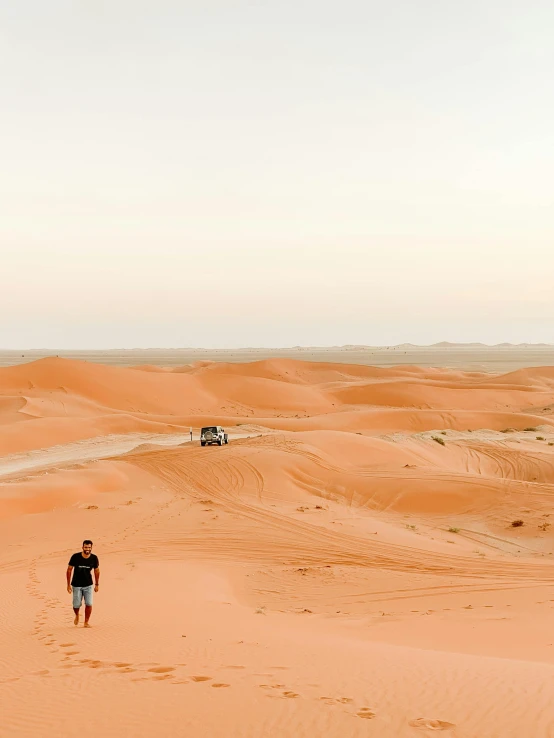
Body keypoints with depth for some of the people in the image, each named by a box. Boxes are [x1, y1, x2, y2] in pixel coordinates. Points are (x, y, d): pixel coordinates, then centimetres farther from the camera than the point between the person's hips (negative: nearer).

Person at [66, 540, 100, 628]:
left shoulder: (94, 558, -9)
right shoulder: (75, 557, -15)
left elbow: (97, 571, 6)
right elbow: (69, 570, -5)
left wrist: (97, 584, 10)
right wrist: (68, 585, -6)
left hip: (88, 585, 1)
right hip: (76, 585, -1)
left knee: (89, 604, -9)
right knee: (76, 605, 1)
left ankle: (86, 622, 7)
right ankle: (77, 615, 35)